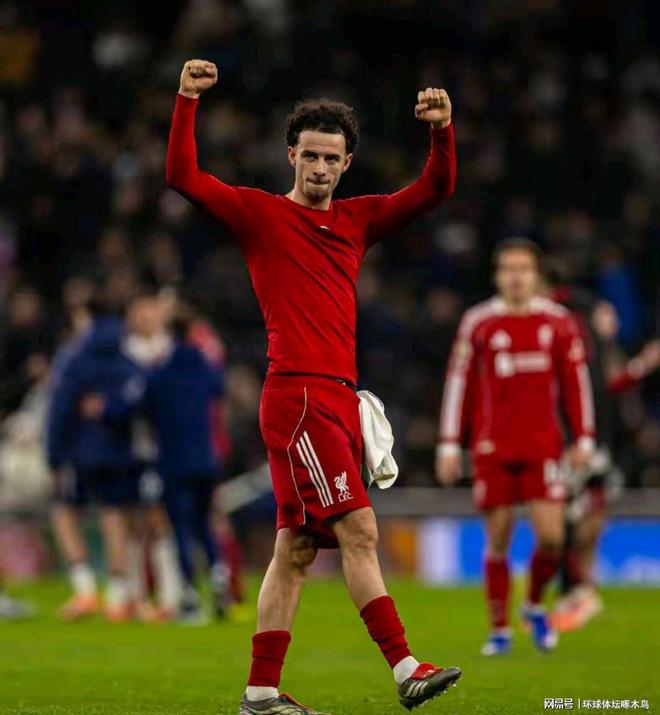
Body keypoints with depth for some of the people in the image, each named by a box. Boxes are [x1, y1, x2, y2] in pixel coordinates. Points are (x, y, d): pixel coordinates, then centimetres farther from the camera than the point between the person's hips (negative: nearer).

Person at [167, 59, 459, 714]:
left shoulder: (358, 219, 19)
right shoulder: (260, 214, 3)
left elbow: (435, 189, 15)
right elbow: (182, 178, -6)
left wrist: (442, 131, -2)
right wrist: (187, 102, -14)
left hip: (338, 400, 7)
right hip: (298, 393, -7)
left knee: (296, 548, 6)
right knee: (358, 530, -14)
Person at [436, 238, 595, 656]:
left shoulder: (559, 323, 4)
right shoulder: (478, 323, 2)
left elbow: (576, 382, 10)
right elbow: (459, 383, 5)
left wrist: (584, 439, 6)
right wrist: (450, 446, 3)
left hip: (543, 445, 1)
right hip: (493, 447, 0)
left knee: (551, 537, -8)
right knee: (498, 541, 1)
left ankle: (536, 606, 20)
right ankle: (500, 630, 13)